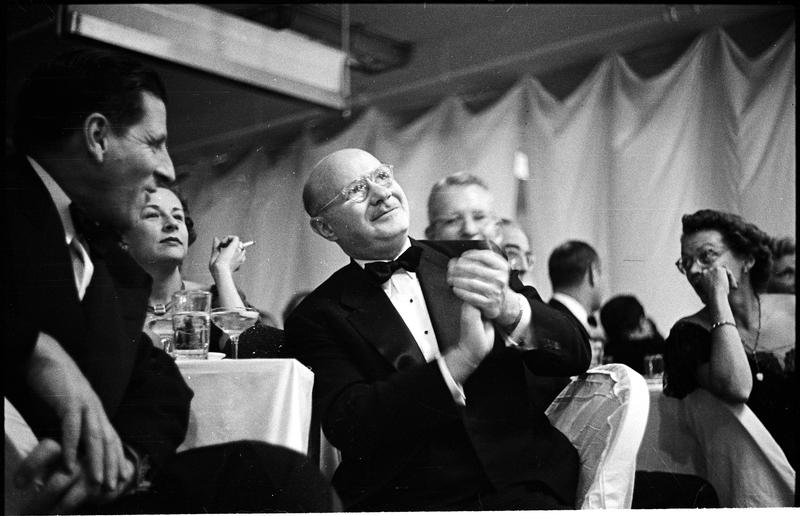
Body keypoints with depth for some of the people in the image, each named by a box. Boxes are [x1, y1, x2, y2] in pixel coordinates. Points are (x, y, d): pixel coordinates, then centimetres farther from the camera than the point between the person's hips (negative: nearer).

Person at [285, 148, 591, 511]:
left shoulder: (465, 260, 12)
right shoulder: (317, 317, 4)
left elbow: (575, 357, 5)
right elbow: (347, 427, -11)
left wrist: (509, 309, -17)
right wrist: (461, 358, -20)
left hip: (518, 485, 3)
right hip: (402, 500, -2)